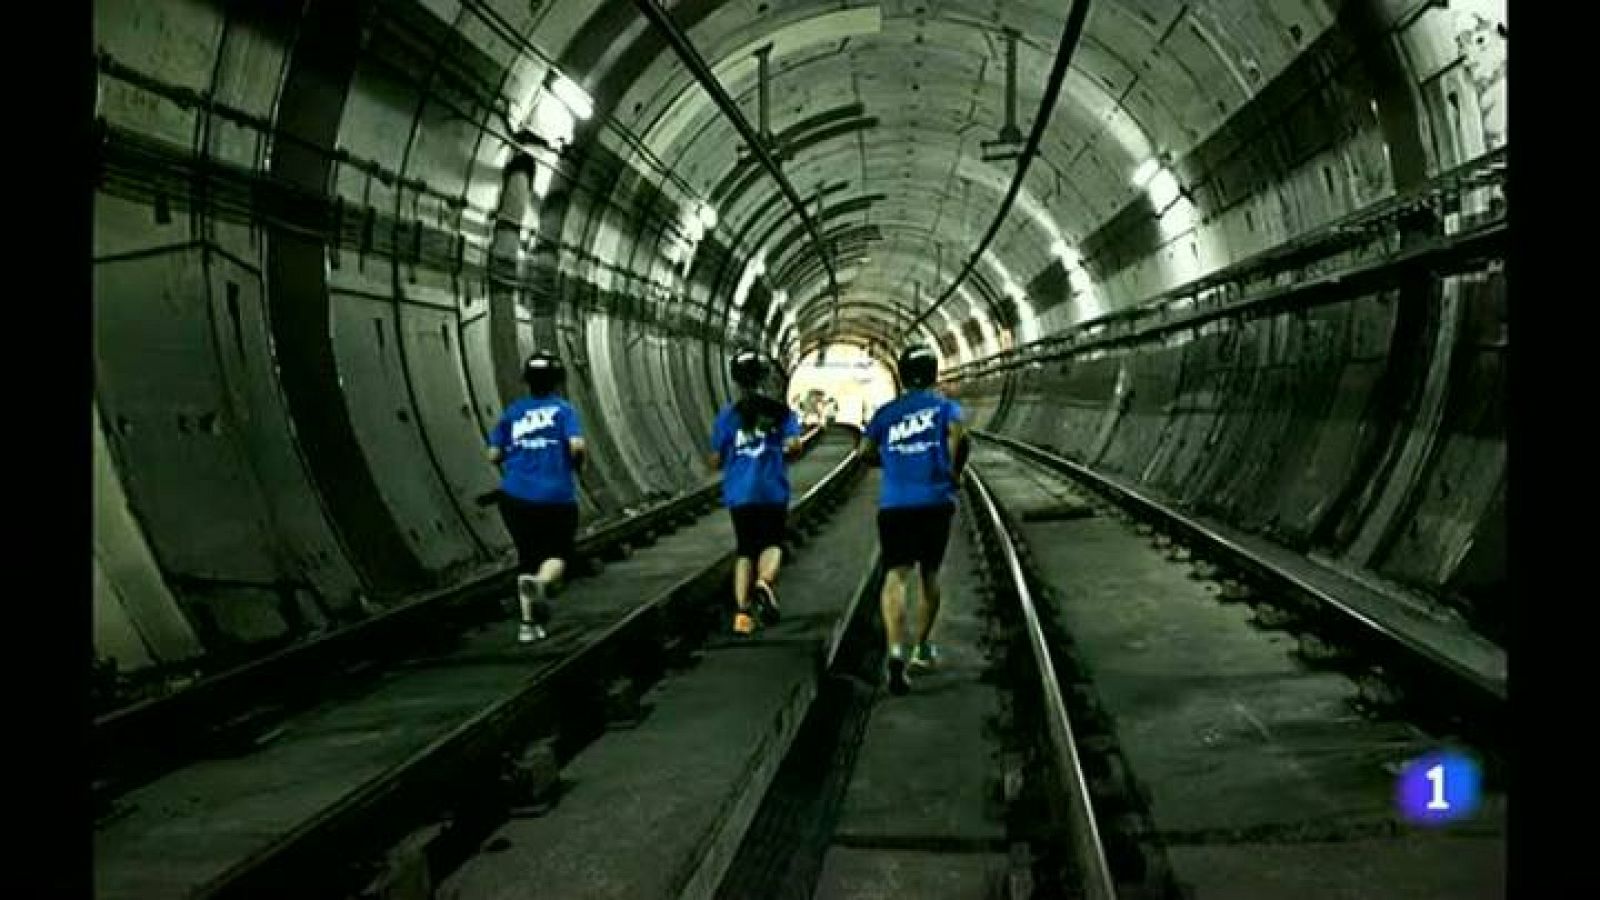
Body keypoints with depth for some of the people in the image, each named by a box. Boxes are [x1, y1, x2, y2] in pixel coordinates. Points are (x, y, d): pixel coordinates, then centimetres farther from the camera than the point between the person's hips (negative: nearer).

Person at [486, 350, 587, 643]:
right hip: (557, 497, -3)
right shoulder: (563, 409, -1)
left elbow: (494, 455, 6)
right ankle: (541, 583, -22)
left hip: (516, 496, 3)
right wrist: (578, 466, 5)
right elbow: (577, 446, -15)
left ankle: (528, 623, 13)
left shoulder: (512, 411, 8)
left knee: (527, 555, 16)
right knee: (558, 554, 12)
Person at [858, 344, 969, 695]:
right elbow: (958, 435, -15)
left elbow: (866, 452, 3)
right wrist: (955, 472, 0)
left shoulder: (886, 411, 12)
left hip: (893, 504, 0)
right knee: (929, 574, 19)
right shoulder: (945, 405, 6)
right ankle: (922, 646, 32)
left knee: (896, 576, -7)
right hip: (935, 502, 0)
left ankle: (896, 653, -28)